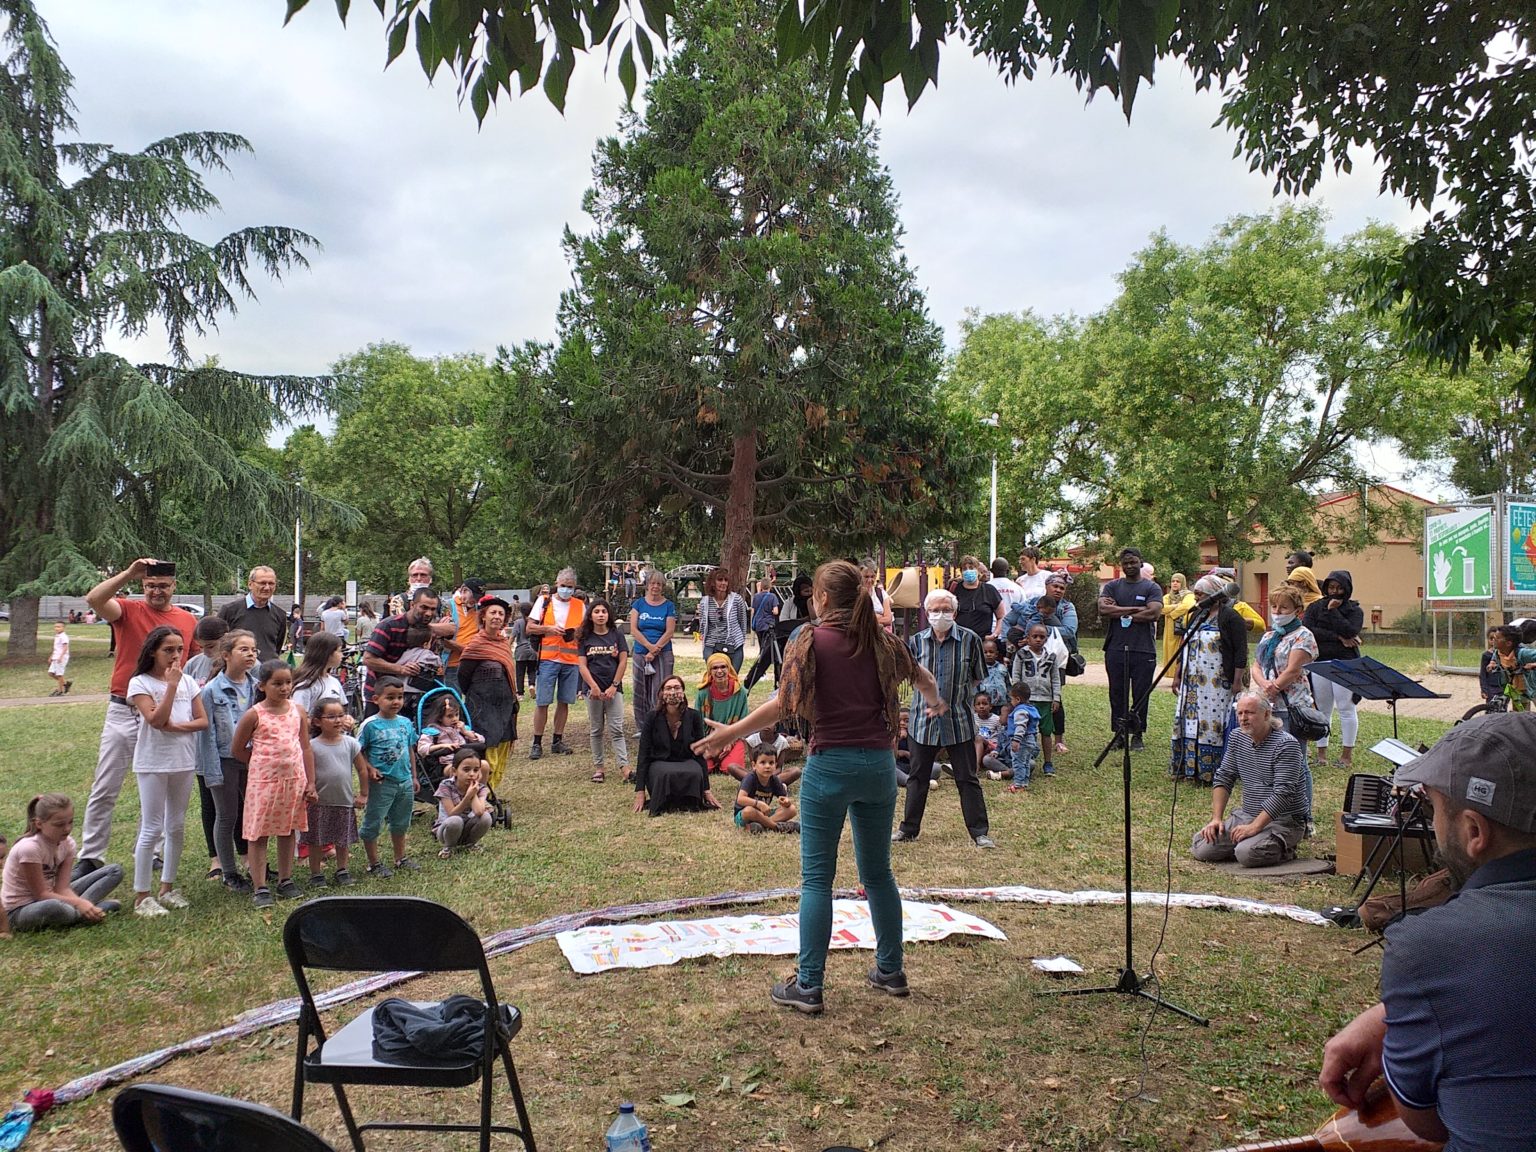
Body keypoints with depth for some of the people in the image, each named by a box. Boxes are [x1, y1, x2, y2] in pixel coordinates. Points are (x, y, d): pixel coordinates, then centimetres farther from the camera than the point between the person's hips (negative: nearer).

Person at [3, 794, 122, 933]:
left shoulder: (67, 843, -5)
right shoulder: (29, 848, -25)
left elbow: (62, 888, -11)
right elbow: (41, 894, -21)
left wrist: (81, 903, -30)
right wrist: (78, 902, -30)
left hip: (50, 897, 7)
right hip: (20, 911, -7)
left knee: (115, 870, 1)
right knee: (53, 907, -44)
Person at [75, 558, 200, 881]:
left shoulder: (188, 620, 5)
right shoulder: (129, 610, -2)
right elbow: (94, 599, -22)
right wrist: (129, 573, -30)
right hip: (124, 712, -2)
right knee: (105, 789, 2)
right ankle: (90, 857, 11)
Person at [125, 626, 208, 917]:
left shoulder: (188, 682, 6)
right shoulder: (140, 683, -7)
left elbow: (203, 720, 2)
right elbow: (156, 720, -20)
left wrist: (177, 726, -15)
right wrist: (171, 684, -20)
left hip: (184, 762, 5)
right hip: (153, 764, -5)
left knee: (177, 827, 11)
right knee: (152, 829, -1)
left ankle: (168, 888, 23)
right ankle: (142, 896, 7)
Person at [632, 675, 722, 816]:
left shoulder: (694, 716, -4)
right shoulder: (653, 718, -7)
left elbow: (700, 753, 0)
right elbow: (644, 754, -5)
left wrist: (706, 790, -3)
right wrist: (640, 792, -13)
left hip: (687, 762, 1)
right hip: (659, 763, -1)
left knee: (695, 773, -35)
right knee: (665, 774, -37)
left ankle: (690, 802, -7)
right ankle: (663, 803, -8)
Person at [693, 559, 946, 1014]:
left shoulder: (811, 641, -8)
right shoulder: (881, 640, 6)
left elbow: (783, 705, -13)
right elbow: (924, 679, 22)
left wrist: (730, 734, -4)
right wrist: (936, 704, 44)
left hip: (830, 765, -5)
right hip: (879, 764, 5)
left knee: (817, 878, 2)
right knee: (878, 870, 18)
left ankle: (808, 986, 5)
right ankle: (891, 971, 29)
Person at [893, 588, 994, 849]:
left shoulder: (970, 639, -6)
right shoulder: (917, 641, 0)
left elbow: (977, 679, 2)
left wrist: (949, 702, -3)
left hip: (959, 721, -2)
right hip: (923, 720, 2)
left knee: (967, 778, 4)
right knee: (917, 777, 13)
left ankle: (979, 832, 13)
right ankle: (909, 828, 25)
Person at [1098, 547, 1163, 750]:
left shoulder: (1152, 588, 5)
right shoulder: (1112, 587, 10)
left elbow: (1153, 613, -11)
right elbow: (1103, 609, -7)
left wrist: (1120, 613, -7)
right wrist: (1135, 609, -11)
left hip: (1143, 651, -2)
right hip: (1116, 649, 2)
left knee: (1140, 695, 2)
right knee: (1117, 694, 6)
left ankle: (1137, 735, 12)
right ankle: (1119, 734, 14)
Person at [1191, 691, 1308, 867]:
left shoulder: (1286, 745, -17)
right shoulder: (1237, 738, 5)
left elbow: (1283, 794, -23)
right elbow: (1223, 779, 8)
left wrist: (1254, 827, -28)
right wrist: (1216, 818, -3)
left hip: (1285, 821, -6)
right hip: (1247, 814, 6)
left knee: (1247, 854, -31)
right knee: (1201, 847, -11)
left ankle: (1283, 849, -1)